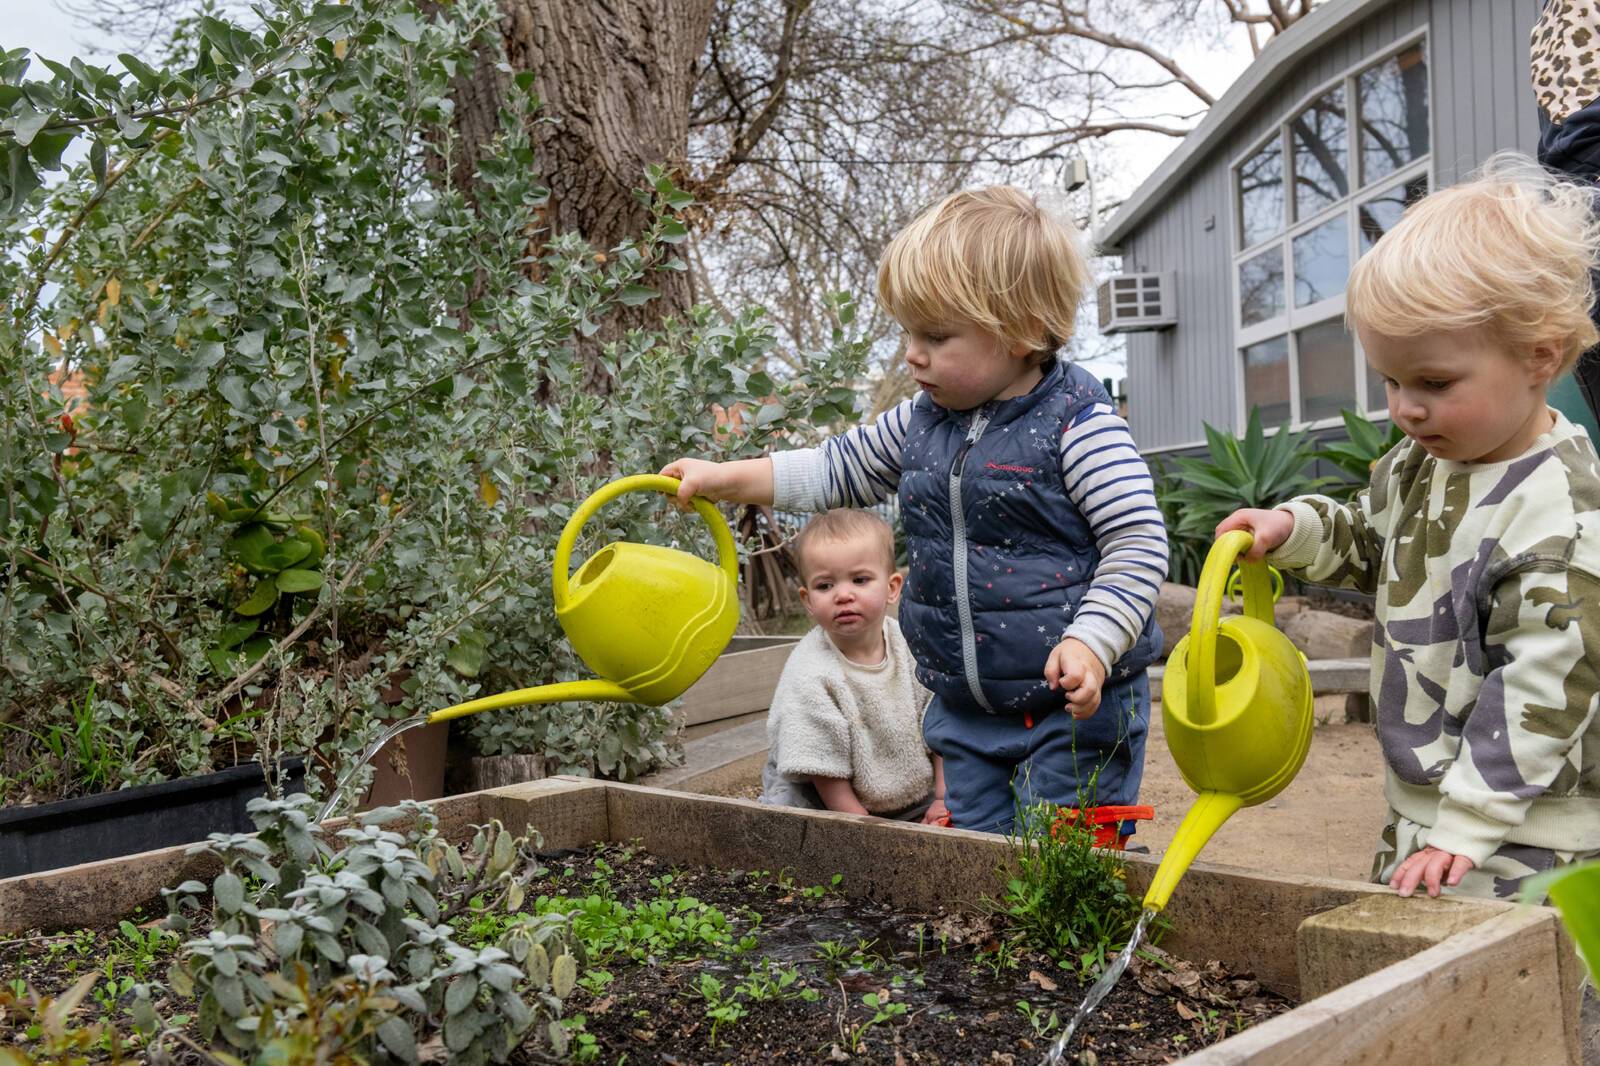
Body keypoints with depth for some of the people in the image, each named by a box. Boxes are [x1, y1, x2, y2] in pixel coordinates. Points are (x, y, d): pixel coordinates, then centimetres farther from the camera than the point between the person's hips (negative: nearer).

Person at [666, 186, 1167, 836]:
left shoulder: (1076, 423, -14)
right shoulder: (923, 421, 6)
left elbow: (1138, 543, -14)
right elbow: (839, 470, 18)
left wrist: (1090, 645, -26)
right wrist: (723, 478, 14)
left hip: (1074, 706, -6)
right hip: (966, 709, 7)